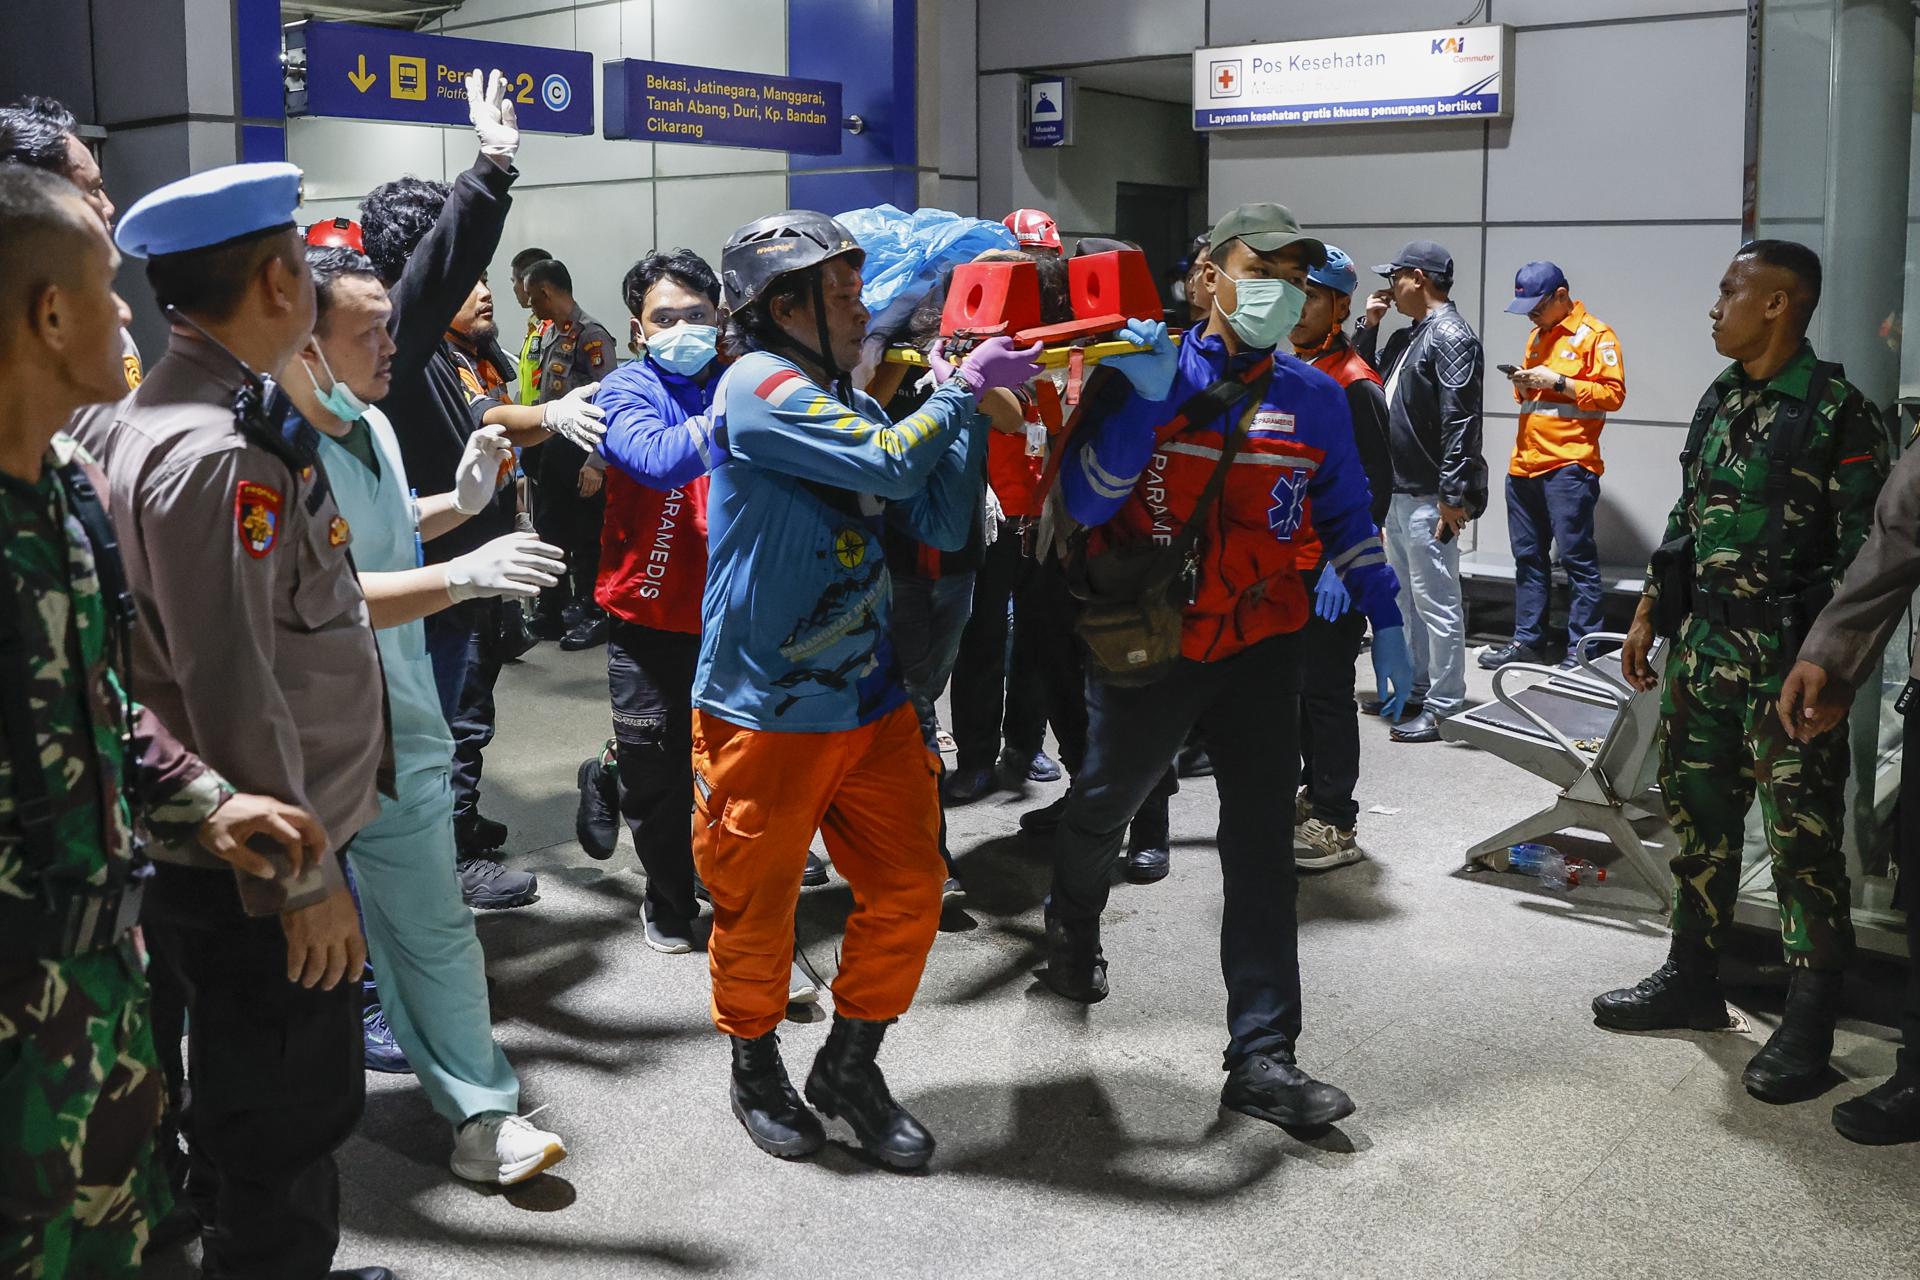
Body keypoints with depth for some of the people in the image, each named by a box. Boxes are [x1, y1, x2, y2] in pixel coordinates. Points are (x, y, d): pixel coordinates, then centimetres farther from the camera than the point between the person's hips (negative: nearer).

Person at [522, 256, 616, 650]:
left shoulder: (591, 336, -15)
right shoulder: (550, 333, 11)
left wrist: (596, 463, -21)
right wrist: (533, 448, 14)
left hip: (578, 455, -9)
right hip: (549, 451, 9)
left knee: (586, 538, 1)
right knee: (549, 532, 15)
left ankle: (591, 615, 12)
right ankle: (551, 613, 26)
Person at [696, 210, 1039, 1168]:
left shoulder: (850, 405, 11)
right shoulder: (760, 388, -14)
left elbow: (942, 522, 6)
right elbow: (892, 465, -24)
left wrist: (966, 403, -2)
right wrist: (965, 392, -11)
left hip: (869, 702, 7)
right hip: (764, 715, -7)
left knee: (908, 892, 8)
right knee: (756, 909, 9)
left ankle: (849, 1068, 28)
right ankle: (756, 1070, 32)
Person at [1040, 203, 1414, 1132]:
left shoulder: (1314, 397, 1)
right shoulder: (1146, 375, -9)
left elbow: (1345, 516, 11)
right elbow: (1084, 505, -19)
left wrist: (1385, 621, 7)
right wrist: (1146, 398, -28)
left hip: (1260, 649, 2)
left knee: (1261, 845, -2)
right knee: (1104, 808, 19)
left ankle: (1262, 1057, 4)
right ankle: (1073, 923, 52)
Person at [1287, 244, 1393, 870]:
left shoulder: (1355, 384, -13)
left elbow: (1375, 486, -16)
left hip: (1329, 572, -8)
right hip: (1283, 563, 8)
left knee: (1326, 693, -1)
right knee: (1290, 688, 16)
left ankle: (1334, 825, 8)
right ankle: (1305, 795, 30)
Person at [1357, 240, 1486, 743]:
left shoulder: (1451, 336, -14)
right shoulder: (1407, 337, 15)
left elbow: (1461, 422, -20)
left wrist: (1452, 494, -23)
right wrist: (1368, 326, 12)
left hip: (1428, 497, -10)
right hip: (1396, 492, 10)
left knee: (1436, 603, -5)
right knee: (1407, 599, 18)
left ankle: (1444, 708, 1)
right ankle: (1416, 691, 29)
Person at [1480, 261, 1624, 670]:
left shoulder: (1595, 334, -4)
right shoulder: (1537, 337, 19)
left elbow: (1613, 393, -11)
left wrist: (1558, 382, -17)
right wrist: (1523, 385, 5)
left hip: (1568, 465, -8)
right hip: (1524, 465, 8)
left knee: (1577, 558, -4)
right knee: (1528, 557, 11)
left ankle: (1583, 646, -1)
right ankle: (1527, 639, 19)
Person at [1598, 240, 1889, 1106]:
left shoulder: (1838, 411, -10)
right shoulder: (1718, 402, 12)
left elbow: (1864, 551, -12)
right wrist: (1647, 616, 15)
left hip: (1787, 659, -7)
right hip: (1699, 646, 7)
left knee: (1803, 839, -1)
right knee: (1698, 818, 14)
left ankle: (1808, 1025, 9)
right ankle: (1692, 980, 28)